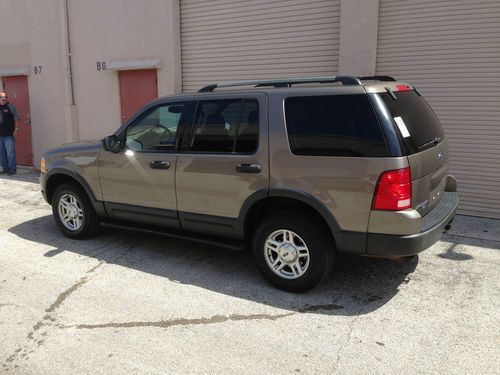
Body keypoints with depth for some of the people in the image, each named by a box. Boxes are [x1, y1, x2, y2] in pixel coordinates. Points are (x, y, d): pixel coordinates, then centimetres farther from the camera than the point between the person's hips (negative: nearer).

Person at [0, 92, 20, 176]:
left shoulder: (11, 107, 0)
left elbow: (17, 119, -4)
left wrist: (16, 129, -11)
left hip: (9, 135, -5)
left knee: (10, 153, -6)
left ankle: (12, 169, 0)